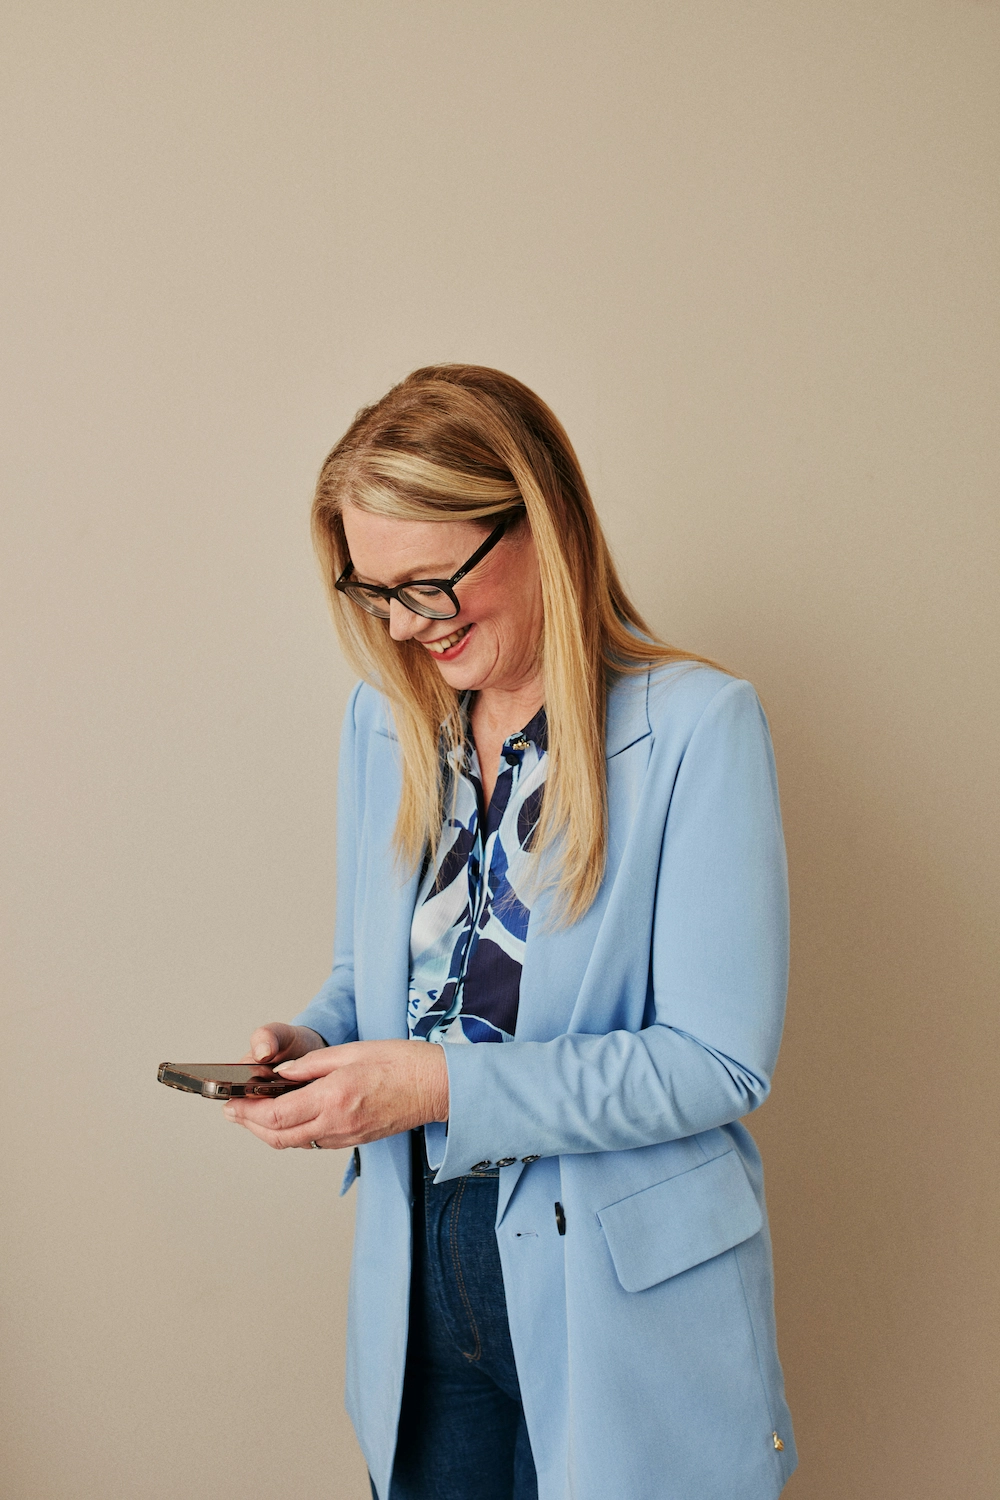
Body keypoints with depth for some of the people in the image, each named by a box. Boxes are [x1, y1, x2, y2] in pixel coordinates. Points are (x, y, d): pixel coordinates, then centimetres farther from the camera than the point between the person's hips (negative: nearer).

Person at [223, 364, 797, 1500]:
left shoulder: (698, 727, -16)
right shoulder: (384, 720, 3)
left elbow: (720, 1059, -18)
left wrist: (443, 1085, -22)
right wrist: (308, 1044, -9)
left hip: (625, 1288, -4)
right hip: (420, 1268, 5)